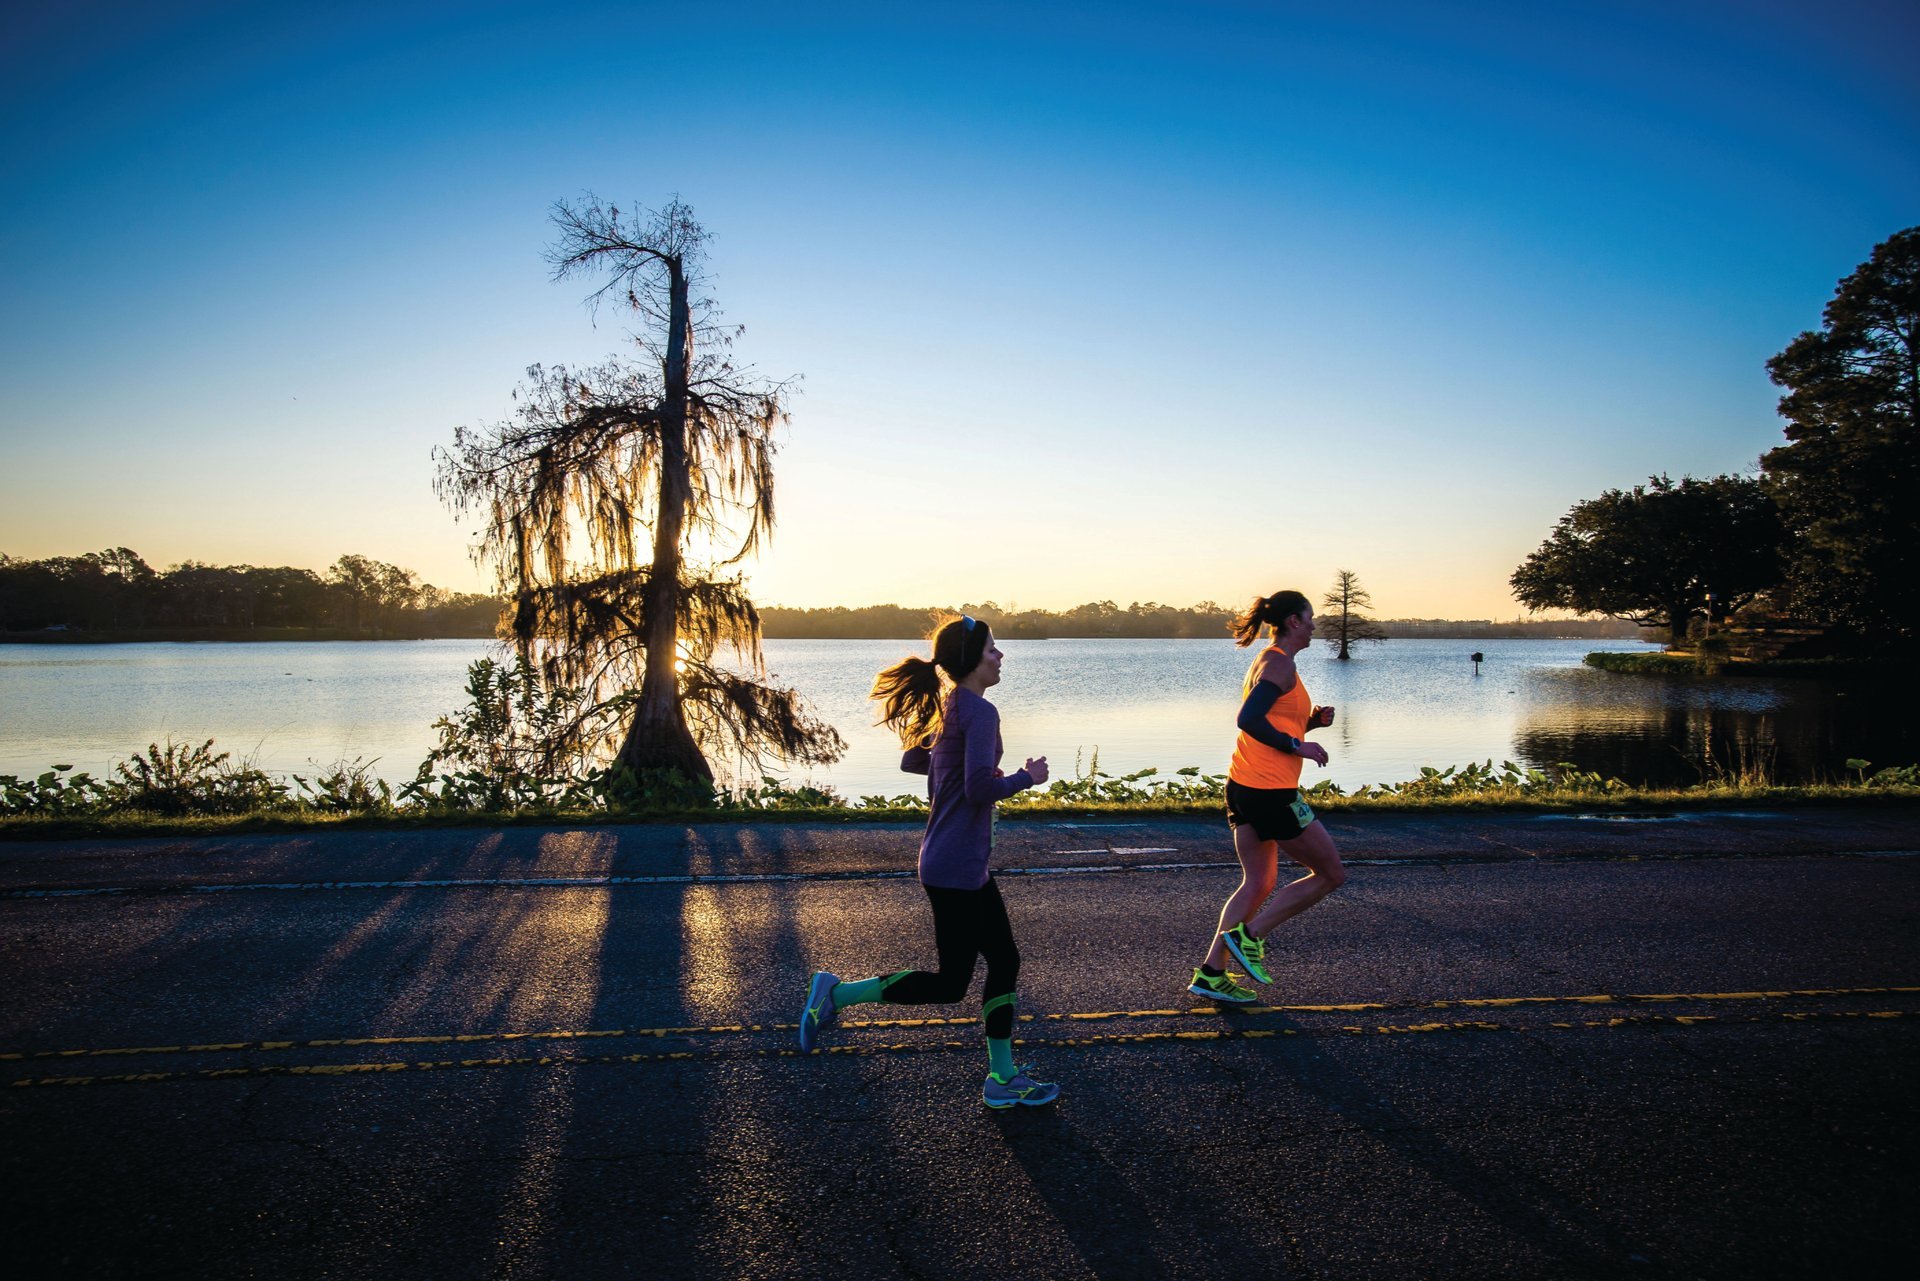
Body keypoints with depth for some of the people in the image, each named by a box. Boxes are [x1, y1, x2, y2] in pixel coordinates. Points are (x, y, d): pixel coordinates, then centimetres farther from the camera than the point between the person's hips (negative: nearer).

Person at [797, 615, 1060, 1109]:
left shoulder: (947, 707, 10)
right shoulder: (980, 712, -18)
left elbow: (911, 762, 20)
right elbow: (981, 789, -26)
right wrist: (1027, 776, -11)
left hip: (968, 866, 10)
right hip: (956, 868, -10)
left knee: (1004, 961, 14)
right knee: (951, 982, 2)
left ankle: (1002, 1078, 21)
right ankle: (837, 994, 7)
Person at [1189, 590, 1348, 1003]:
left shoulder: (1268, 661, 19)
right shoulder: (1280, 664, -13)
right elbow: (1249, 720, -23)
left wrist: (1312, 721, 10)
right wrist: (1298, 746, -16)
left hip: (1244, 786, 10)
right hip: (1270, 793, -10)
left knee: (1258, 883, 13)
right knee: (1331, 874, 4)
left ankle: (1210, 973, 10)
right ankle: (1249, 935, 2)